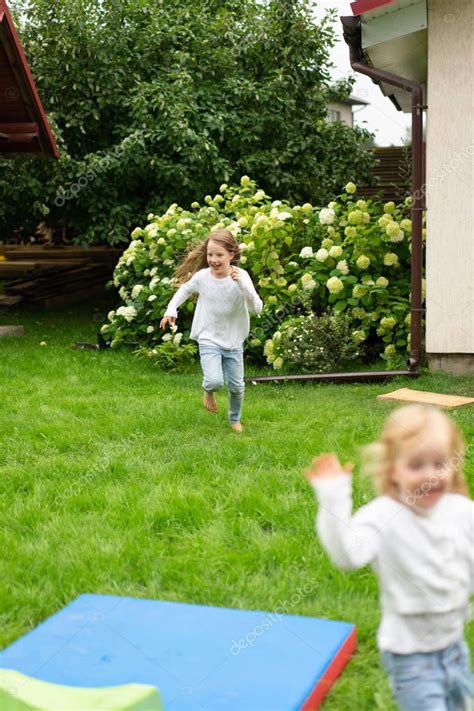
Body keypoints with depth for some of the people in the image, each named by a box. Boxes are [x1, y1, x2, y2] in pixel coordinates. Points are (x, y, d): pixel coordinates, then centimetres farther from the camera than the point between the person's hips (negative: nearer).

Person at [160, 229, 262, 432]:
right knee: (215, 381, -21)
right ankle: (209, 390, 17)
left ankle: (235, 419, 40)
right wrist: (171, 309, 0)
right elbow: (184, 290, 11)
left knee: (236, 386, 11)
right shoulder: (202, 276, -12)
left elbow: (257, 308, -26)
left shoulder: (241, 277, -16)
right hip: (208, 340, -1)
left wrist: (241, 284, -37)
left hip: (234, 341, 1)